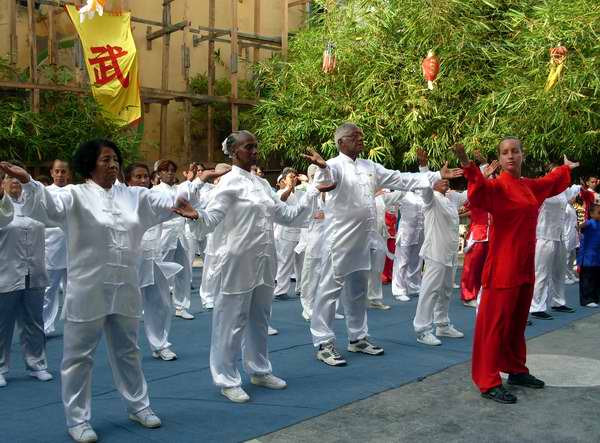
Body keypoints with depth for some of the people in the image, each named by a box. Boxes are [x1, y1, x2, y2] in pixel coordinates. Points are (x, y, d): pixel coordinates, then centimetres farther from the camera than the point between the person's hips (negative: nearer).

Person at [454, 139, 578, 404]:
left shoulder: (530, 186, 11)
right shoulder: (498, 186, -12)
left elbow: (550, 183, 34)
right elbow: (480, 190, -34)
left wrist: (566, 169, 50)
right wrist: (468, 167, -52)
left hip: (525, 265, 8)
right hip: (503, 265, -8)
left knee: (518, 322, 18)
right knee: (495, 323, -4)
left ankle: (516, 370, 32)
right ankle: (488, 382, 0)